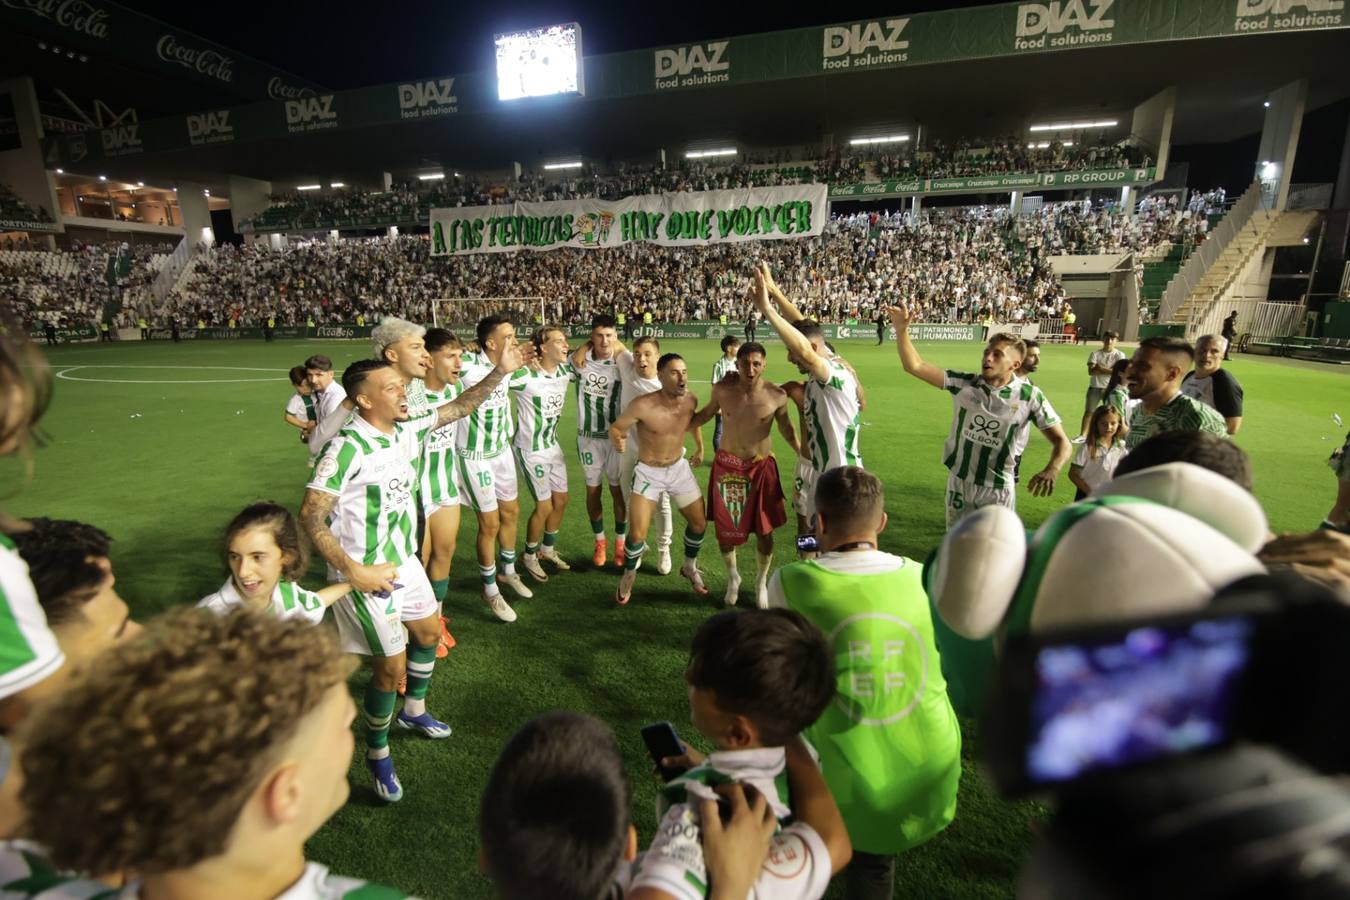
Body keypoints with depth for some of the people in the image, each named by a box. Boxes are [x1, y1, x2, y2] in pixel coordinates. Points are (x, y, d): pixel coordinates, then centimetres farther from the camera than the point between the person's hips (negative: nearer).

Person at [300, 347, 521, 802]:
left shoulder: (409, 430, -3)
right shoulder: (346, 448, -24)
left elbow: (459, 407, 8)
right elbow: (310, 518, -22)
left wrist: (500, 371, 0)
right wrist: (353, 571, -26)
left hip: (405, 561, 8)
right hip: (367, 573, -8)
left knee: (428, 631, 23)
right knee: (391, 665, 0)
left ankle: (414, 711, 49)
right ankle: (377, 752, 27)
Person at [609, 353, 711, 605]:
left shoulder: (691, 401, -12)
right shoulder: (642, 405, -27)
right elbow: (615, 427, -16)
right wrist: (617, 440, -35)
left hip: (679, 468, 5)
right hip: (648, 473, -4)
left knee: (699, 523, 10)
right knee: (638, 535, -8)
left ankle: (689, 567, 39)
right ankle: (628, 576, 23)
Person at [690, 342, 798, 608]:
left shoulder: (776, 395, -15)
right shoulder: (723, 389, -12)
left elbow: (785, 427, 4)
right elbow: (707, 412, 8)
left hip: (761, 468, -1)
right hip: (727, 465, 1)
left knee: (764, 531, 5)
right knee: (725, 527, 10)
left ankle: (761, 581, 33)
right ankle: (732, 577, 37)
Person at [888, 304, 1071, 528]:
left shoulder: (1030, 396, -10)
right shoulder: (964, 384, -7)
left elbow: (1062, 442, -8)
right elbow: (915, 366, -11)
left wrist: (1051, 470, -29)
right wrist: (901, 330, -24)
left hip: (998, 489, -2)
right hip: (959, 483, 2)